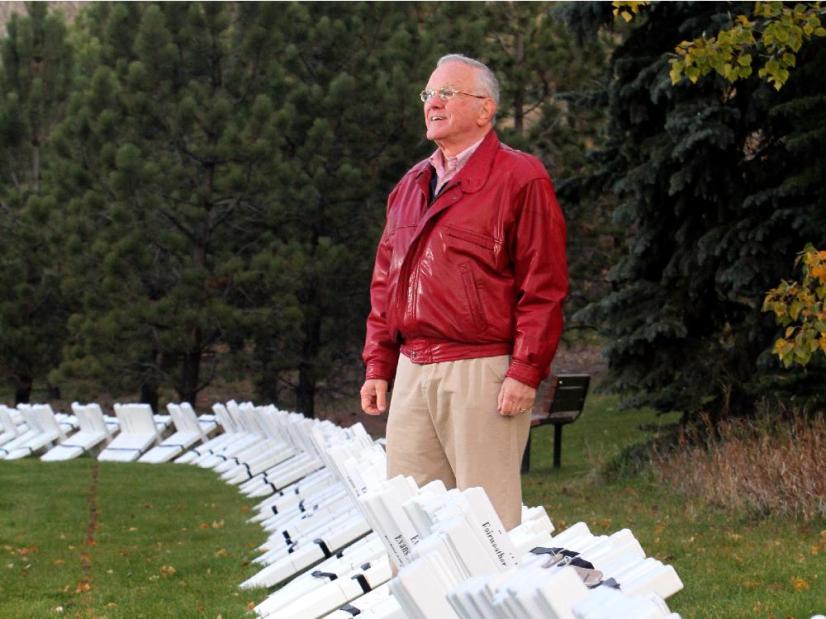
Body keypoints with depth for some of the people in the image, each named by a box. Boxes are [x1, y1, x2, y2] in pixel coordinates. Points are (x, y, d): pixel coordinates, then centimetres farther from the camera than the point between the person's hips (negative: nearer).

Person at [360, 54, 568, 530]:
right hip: (413, 372, 7)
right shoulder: (412, 185, 18)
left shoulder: (519, 178, -4)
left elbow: (544, 287, -9)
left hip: (481, 373, -7)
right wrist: (378, 366, 13)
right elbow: (386, 282, 20)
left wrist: (525, 373, -15)